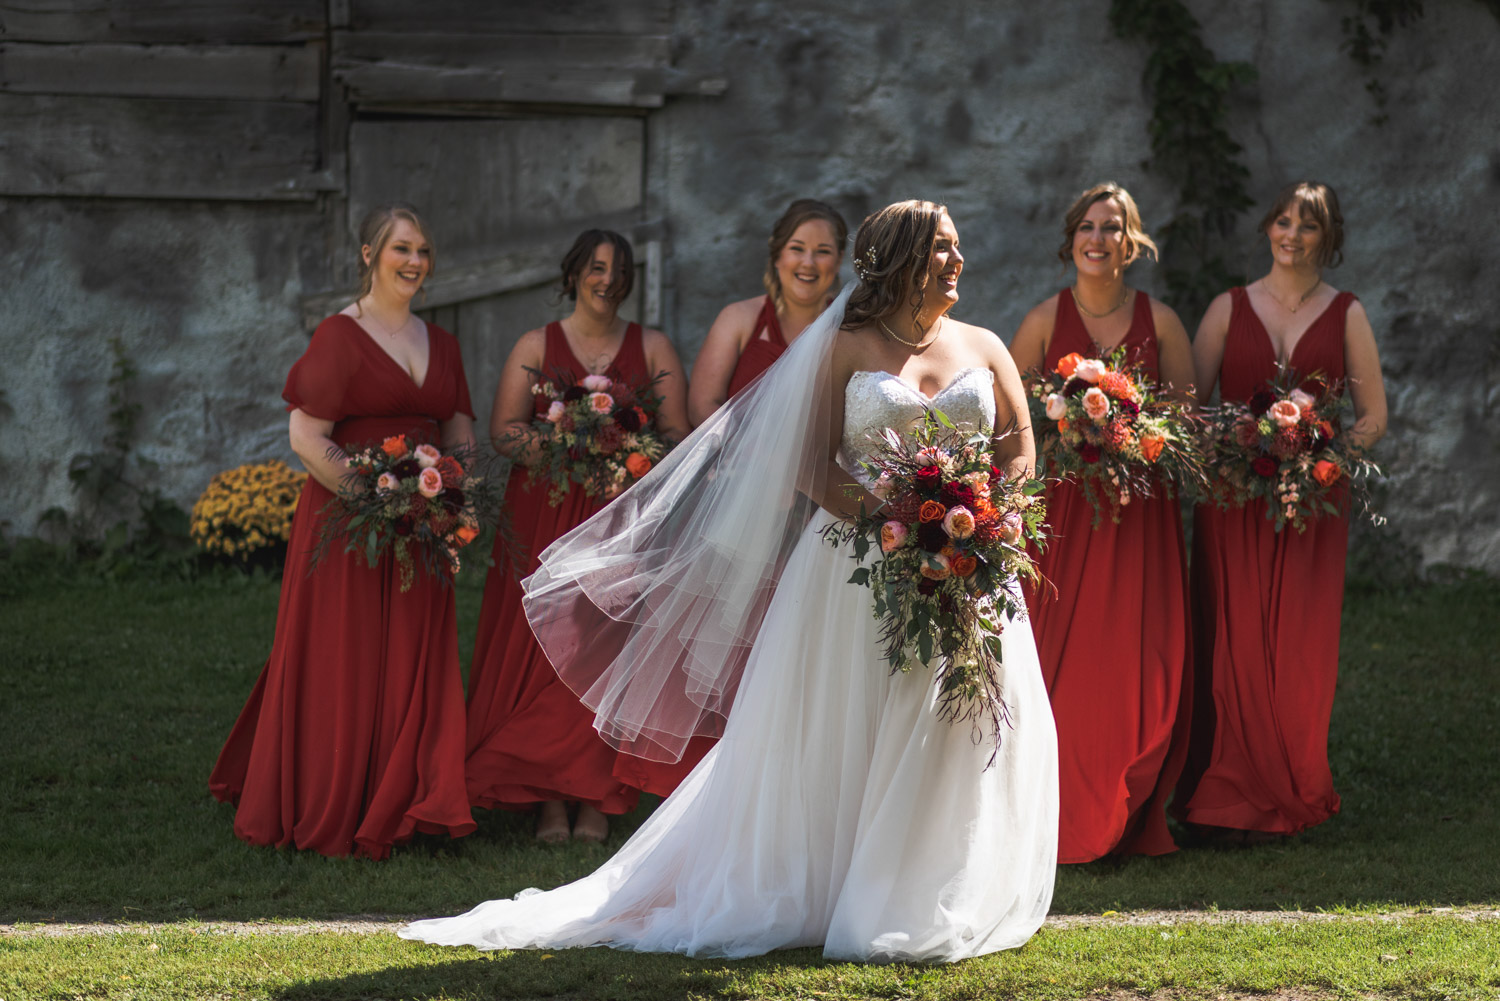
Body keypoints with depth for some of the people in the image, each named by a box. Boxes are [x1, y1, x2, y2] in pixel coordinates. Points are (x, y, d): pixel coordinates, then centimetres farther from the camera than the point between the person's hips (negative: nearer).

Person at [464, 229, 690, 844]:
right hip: (544, 518, 0)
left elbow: (677, 433, 6)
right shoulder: (536, 347, 9)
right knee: (541, 645, -6)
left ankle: (596, 800, -1)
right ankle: (547, 800, -3)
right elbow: (503, 429, 1)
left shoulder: (653, 349, 11)